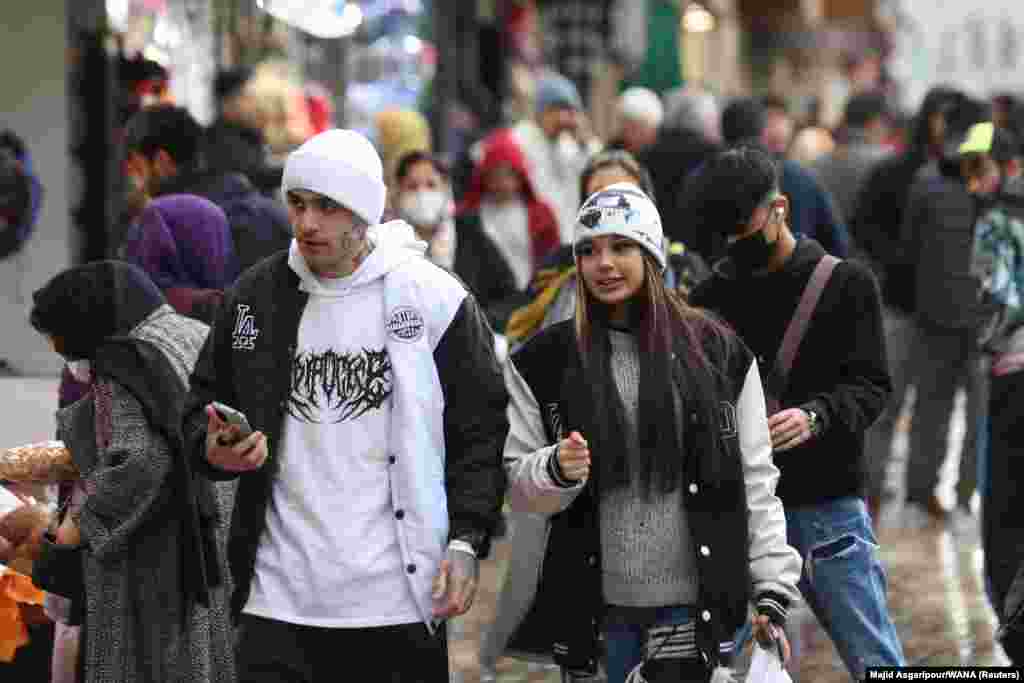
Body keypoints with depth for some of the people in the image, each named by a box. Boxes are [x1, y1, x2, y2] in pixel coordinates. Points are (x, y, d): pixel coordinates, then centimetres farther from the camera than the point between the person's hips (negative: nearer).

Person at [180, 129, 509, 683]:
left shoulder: (434, 299, -1)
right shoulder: (254, 297, 7)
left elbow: (481, 430, 1)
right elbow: (204, 407, 17)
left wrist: (465, 543, -8)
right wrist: (214, 448, -6)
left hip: (400, 599, -2)